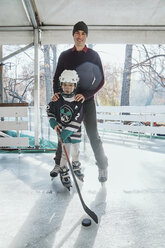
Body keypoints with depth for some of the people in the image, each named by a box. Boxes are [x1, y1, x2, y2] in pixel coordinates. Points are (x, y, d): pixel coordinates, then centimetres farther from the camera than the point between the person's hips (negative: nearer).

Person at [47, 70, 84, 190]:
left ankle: (76, 167, 45)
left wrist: (66, 132, -26)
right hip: (62, 130, -1)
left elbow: (77, 120, -20)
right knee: (65, 152, -2)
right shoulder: (58, 99, -7)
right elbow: (49, 109, 10)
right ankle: (64, 173, 18)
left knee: (75, 152, 16)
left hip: (75, 131, 1)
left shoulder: (79, 102, -14)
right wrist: (53, 122, -4)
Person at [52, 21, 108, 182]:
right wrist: (56, 93, -8)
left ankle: (102, 166, 15)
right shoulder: (65, 55, 8)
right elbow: (57, 77, 12)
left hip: (86, 101, -2)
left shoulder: (93, 55, 2)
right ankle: (59, 164, 25)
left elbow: (101, 80, -2)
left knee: (93, 135, -2)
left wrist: (85, 95, -15)